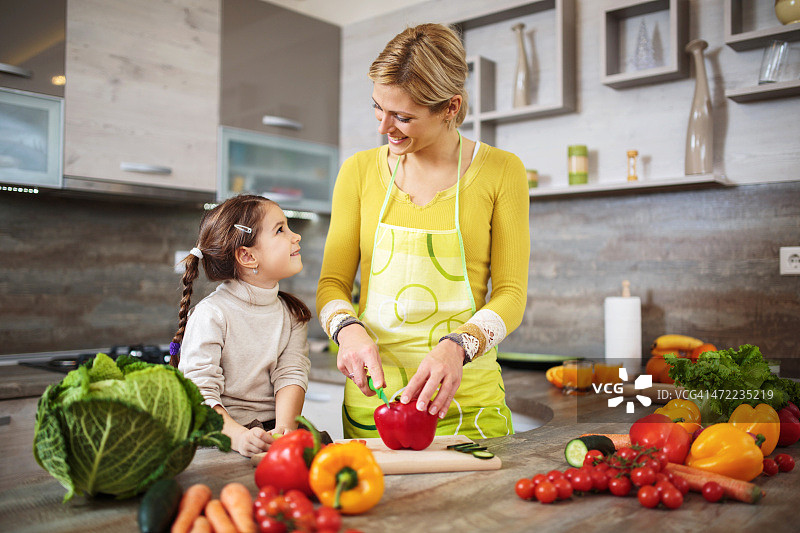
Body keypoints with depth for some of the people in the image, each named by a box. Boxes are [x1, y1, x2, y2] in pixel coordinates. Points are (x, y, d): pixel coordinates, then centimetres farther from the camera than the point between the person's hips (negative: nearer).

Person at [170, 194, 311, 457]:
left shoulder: (292, 313, 8)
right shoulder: (211, 314, -8)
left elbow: (291, 375, -3)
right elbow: (199, 392, -14)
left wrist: (284, 428, -20)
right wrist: (238, 436, -29)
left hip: (271, 428, 4)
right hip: (220, 433, -4)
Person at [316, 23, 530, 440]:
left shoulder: (501, 171, -2)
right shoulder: (360, 170, 5)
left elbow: (511, 292, -3)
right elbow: (332, 281, 7)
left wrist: (457, 346, -21)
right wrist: (348, 329, -15)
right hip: (372, 391, 2)